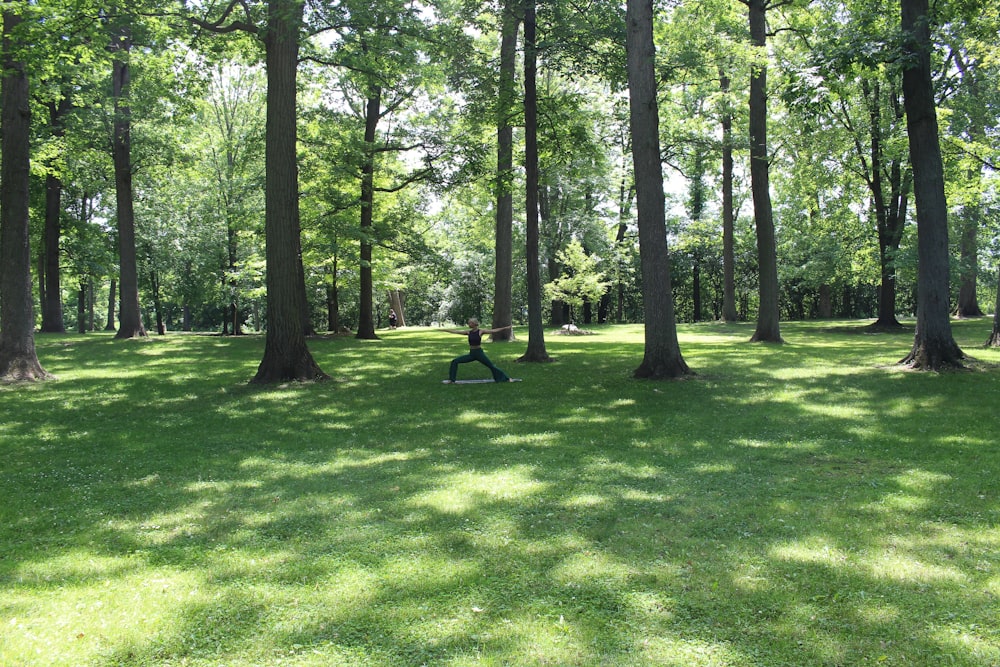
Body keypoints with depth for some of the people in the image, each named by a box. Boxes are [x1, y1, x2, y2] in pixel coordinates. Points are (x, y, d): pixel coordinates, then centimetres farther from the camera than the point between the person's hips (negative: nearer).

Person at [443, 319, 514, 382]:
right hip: (471, 354, 4)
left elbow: (493, 331, -10)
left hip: (479, 353, -4)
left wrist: (505, 328, -15)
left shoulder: (480, 331, -8)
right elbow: (456, 331, 8)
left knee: (491, 366, 0)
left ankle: (507, 378, 14)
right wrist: (444, 330, 9)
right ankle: (451, 379, 2)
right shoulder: (468, 332, 4)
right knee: (455, 361, -5)